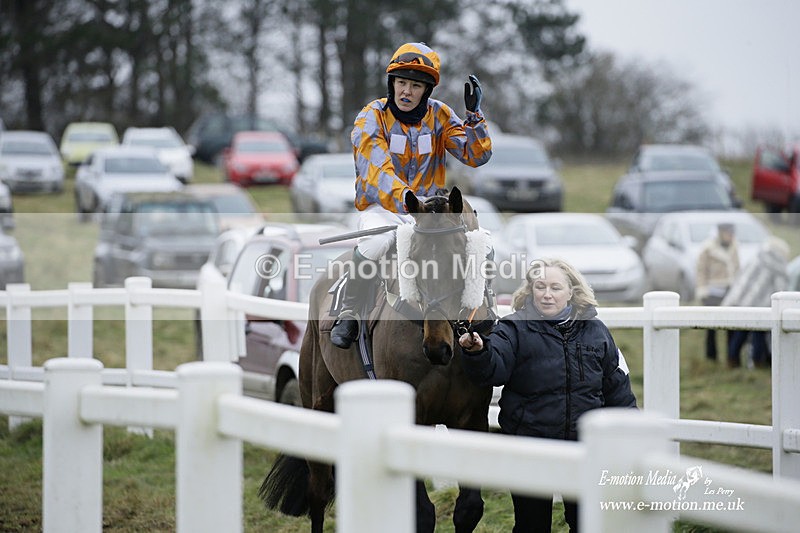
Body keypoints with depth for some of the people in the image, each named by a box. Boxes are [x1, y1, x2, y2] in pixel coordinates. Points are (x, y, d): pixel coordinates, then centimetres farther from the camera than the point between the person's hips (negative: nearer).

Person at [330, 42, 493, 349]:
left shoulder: (439, 115, 4)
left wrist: (474, 114, -15)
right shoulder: (372, 118, -8)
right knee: (374, 245, -37)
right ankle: (348, 317, -17)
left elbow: (476, 156, 0)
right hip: (381, 208, -3)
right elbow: (377, 173, -23)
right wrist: (407, 200, -40)